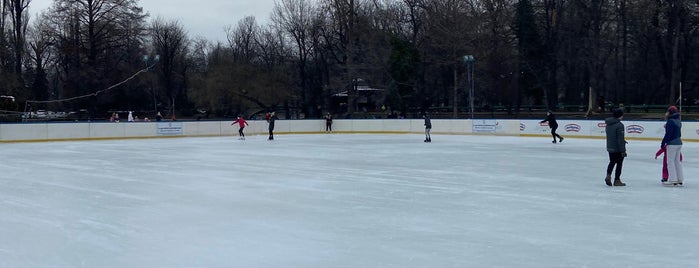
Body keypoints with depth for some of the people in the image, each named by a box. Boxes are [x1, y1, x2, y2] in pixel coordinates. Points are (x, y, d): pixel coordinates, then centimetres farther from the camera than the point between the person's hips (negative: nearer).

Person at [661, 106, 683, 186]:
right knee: (677, 161, 14)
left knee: (670, 161, -3)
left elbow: (668, 134, -18)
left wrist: (663, 143, -13)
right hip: (679, 143, 9)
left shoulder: (670, 121, -16)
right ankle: (680, 179, 17)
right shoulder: (678, 121, 12)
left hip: (672, 144, -9)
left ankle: (672, 180, -4)